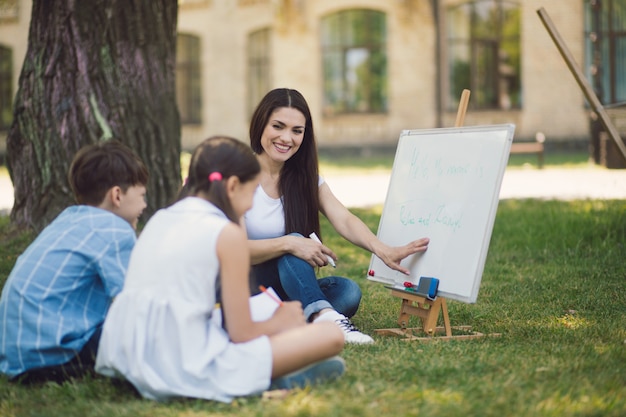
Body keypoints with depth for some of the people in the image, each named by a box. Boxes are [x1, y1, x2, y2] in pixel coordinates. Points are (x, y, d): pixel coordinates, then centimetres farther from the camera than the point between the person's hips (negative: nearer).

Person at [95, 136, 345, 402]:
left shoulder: (159, 220, 15)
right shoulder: (227, 233, -4)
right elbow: (240, 334, -4)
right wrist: (278, 323, 18)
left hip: (130, 361, 8)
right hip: (191, 369, -8)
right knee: (331, 336, -5)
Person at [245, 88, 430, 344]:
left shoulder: (305, 179, 8)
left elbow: (344, 220, -10)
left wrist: (381, 249, -29)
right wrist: (288, 244, -32)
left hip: (288, 291, 5)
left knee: (348, 291, -23)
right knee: (293, 241, -32)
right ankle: (324, 317, -51)